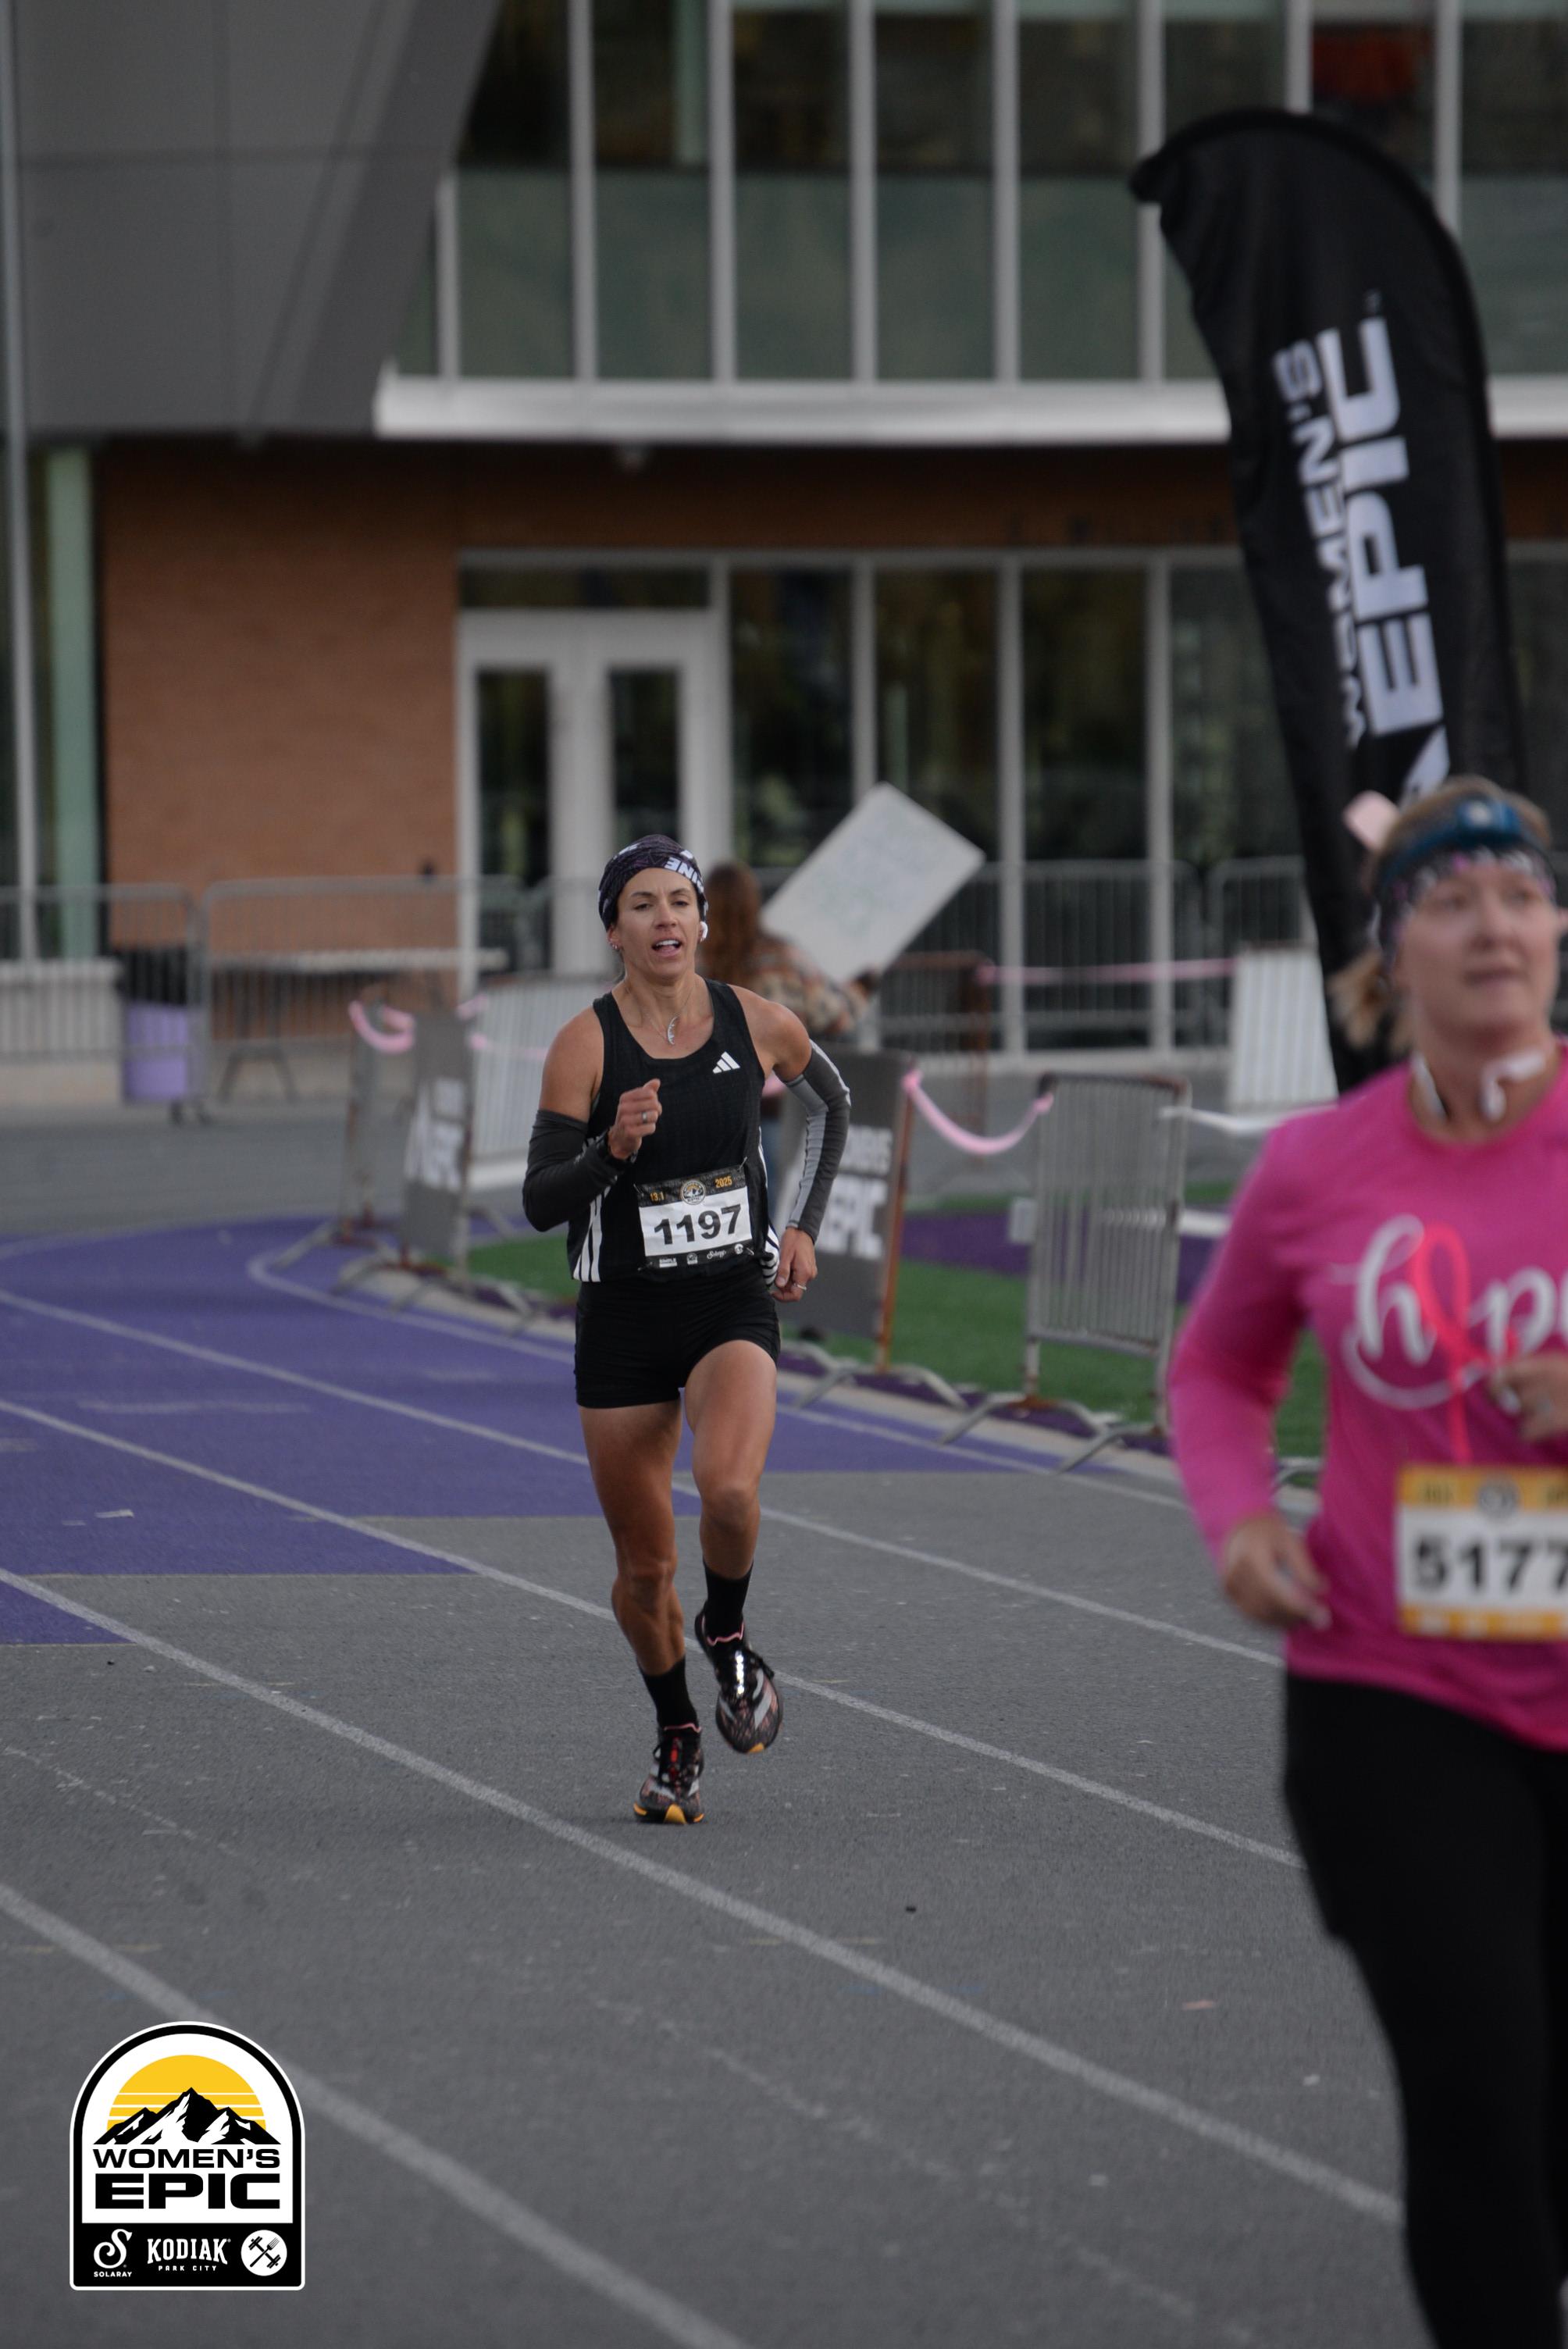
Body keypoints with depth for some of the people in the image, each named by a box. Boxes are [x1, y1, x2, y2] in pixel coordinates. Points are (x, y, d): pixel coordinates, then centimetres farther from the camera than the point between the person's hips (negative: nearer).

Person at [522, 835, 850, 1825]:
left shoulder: (760, 1025, -3)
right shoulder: (584, 1044, -9)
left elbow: (831, 1103, 19)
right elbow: (541, 1202, -10)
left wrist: (803, 1227, 11)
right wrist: (611, 1149, -28)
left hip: (735, 1300, 0)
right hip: (623, 1316, 0)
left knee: (728, 1488, -29)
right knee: (644, 1566, 7)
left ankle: (728, 1633, 3)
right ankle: (679, 1741, 32)